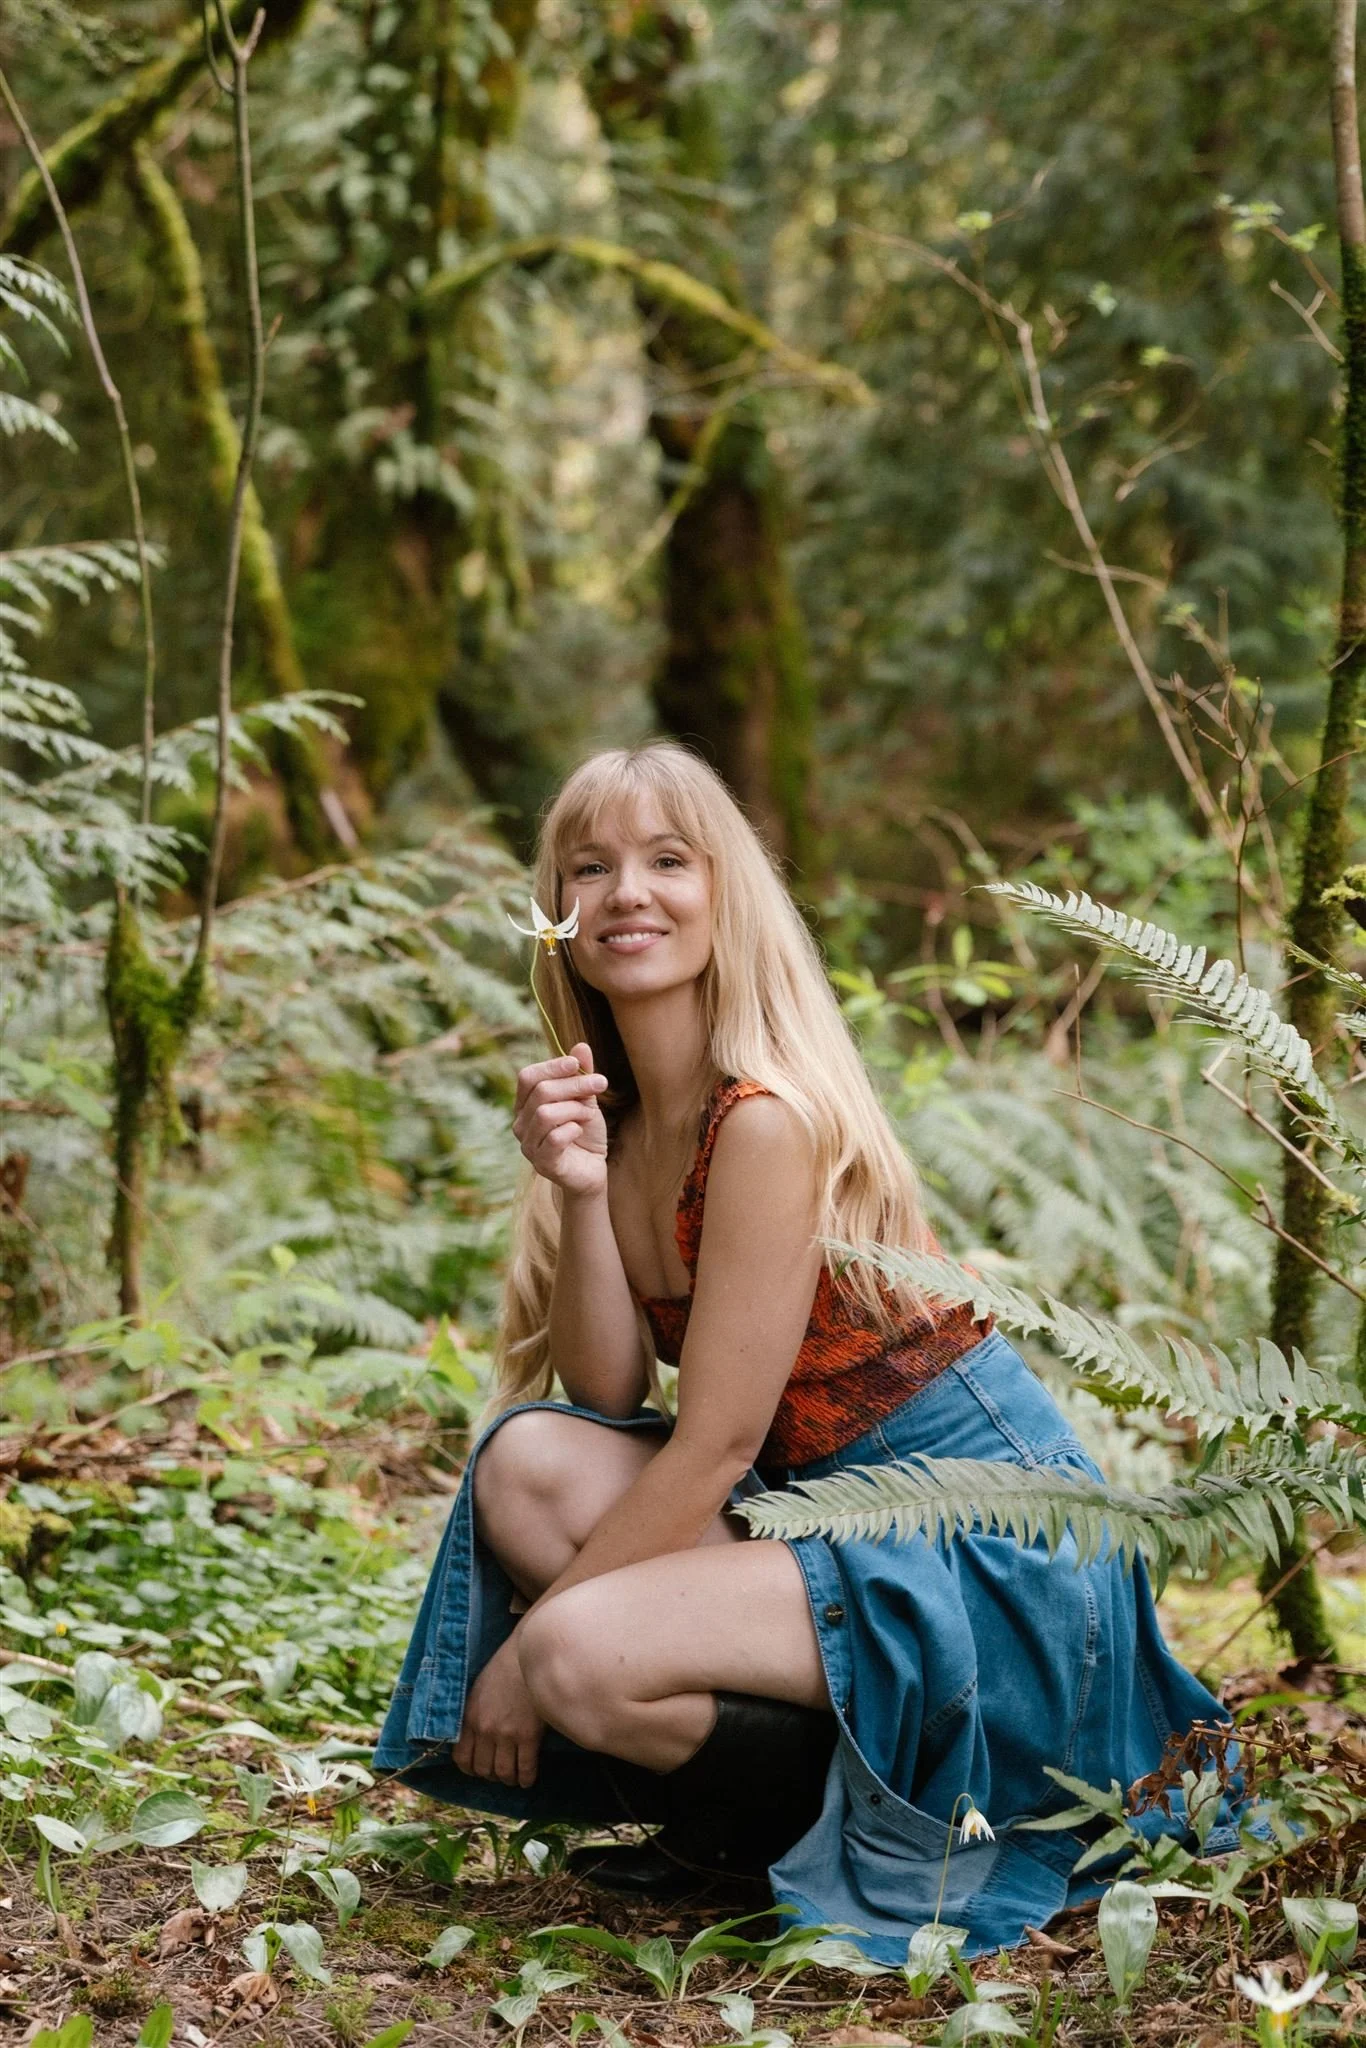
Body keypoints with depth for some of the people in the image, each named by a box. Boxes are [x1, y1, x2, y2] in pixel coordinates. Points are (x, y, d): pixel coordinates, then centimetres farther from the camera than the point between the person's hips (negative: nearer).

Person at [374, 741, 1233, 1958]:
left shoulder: (770, 1122, -20)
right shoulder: (620, 1113, 6)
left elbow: (717, 1446, -19)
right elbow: (612, 1397, 0)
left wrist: (530, 1648, -12)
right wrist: (580, 1193, -15)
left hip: (985, 1561, -8)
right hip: (830, 1516, 8)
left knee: (580, 1657, -25)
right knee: (531, 1461, -10)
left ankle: (881, 1819, -1)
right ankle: (729, 1821, 2)